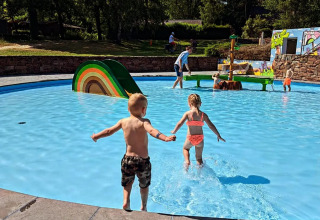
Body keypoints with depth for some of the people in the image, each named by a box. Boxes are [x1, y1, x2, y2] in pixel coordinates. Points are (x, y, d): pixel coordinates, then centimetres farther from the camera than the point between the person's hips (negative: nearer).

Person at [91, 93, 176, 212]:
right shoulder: (144, 122, -14)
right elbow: (152, 131, -34)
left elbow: (109, 131, 10)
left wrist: (96, 136, 26)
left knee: (127, 182, 28)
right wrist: (165, 138, -46)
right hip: (142, 160, -3)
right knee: (144, 185, 23)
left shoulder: (123, 121, 0)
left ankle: (126, 201, 10)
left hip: (128, 159, 3)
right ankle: (143, 206, 38)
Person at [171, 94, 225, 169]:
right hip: (200, 138, 2)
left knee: (185, 148, 30)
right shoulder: (203, 115, -5)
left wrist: (174, 131, 0)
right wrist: (218, 135, 9)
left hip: (190, 138, -1)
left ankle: (187, 161, 9)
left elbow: (180, 124, -17)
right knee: (199, 157, 20)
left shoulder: (187, 114, -12)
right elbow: (211, 126, -3)